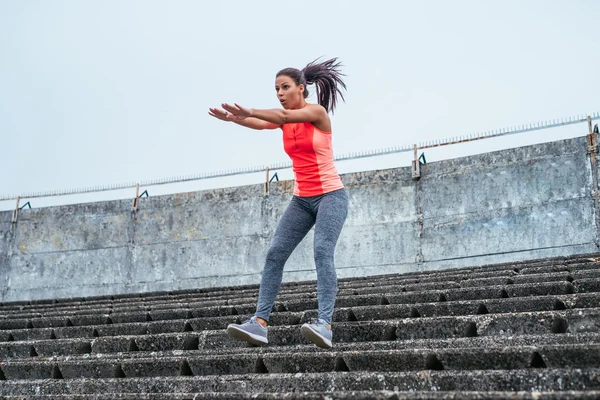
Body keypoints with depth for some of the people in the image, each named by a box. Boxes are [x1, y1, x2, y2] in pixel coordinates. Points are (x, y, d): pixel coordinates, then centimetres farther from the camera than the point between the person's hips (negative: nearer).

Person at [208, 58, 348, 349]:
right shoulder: (284, 119, 7)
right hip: (301, 199, 6)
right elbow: (262, 124, -15)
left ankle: (324, 324, -33)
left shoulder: (317, 112, -9)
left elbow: (286, 116, -28)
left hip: (330, 195, -6)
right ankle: (260, 323, -11)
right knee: (275, 253, -8)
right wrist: (234, 118, -37)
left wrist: (249, 112, -45)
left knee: (322, 251, -26)